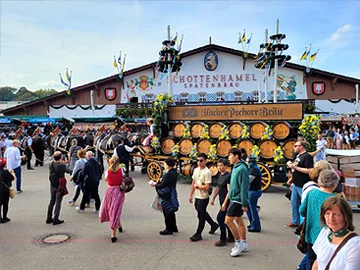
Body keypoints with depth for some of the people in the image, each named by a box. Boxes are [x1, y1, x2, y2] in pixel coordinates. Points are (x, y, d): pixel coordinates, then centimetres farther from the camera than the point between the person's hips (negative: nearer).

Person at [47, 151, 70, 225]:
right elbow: (68, 171, -4)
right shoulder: (62, 165, -20)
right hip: (60, 186, -5)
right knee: (58, 202, 3)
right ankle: (56, 219, 5)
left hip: (52, 186, 5)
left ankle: (49, 218, 25)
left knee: (52, 201, 17)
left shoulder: (50, 165, -5)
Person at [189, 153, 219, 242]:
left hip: (203, 198, -8)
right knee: (203, 213, 22)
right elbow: (193, 183, 13)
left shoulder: (207, 172, -18)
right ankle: (214, 225, 41)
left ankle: (198, 234, 14)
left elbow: (207, 187, -23)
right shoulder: (196, 170, 6)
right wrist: (191, 195, 14)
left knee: (201, 215, 3)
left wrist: (197, 186, -11)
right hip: (197, 197, 8)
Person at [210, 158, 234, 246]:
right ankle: (231, 237, 27)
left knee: (220, 218, -9)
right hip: (222, 201, 9)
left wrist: (224, 203, -23)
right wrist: (213, 198, 16)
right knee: (226, 219, 15)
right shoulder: (220, 175, 11)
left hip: (226, 201, -9)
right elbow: (218, 188, 20)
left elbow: (229, 191, -20)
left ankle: (223, 240, 1)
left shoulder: (228, 176, -17)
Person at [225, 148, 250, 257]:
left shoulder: (241, 169, -20)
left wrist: (244, 204, -20)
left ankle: (239, 243, 5)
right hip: (234, 198, 9)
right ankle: (243, 244, 24)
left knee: (228, 220, -7)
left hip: (237, 199, -9)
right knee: (238, 220, 14)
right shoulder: (236, 167, 10)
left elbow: (244, 187, -21)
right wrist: (230, 195, 19)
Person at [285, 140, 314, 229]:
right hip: (295, 184, 10)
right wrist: (292, 180, 17)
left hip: (303, 186, -10)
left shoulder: (307, 156, -16)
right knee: (294, 202, 15)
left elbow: (309, 171, -25)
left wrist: (294, 167, -23)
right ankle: (295, 222, 27)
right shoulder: (298, 155, 13)